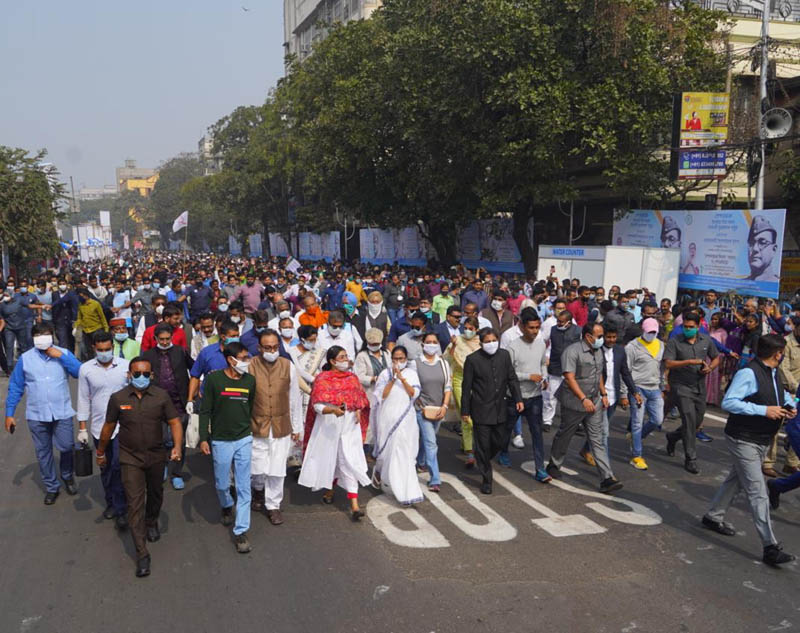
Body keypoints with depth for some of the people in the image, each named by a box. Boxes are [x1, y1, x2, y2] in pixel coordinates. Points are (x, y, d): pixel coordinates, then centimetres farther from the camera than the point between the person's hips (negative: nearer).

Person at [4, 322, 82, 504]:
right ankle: (51, 487, 27)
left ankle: (67, 477, 31)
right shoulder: (25, 359, -1)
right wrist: (9, 414, 1)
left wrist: (61, 356, -21)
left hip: (62, 413, -1)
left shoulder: (64, 353, -3)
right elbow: (15, 388, 3)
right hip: (36, 415, 1)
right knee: (43, 453, 11)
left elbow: (80, 372, -16)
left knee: (66, 447, 1)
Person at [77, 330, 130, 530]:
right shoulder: (86, 369, -2)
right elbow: (84, 399, 4)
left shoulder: (125, 366, -5)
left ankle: (120, 510, -2)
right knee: (105, 468, 15)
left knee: (119, 466, -11)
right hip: (98, 426, 2)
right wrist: (82, 428, 4)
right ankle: (111, 503, 33)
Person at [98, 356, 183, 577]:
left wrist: (178, 446, -24)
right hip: (130, 458, -2)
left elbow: (174, 422, -8)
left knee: (155, 494, 23)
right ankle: (142, 554, -3)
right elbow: (108, 427, 4)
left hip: (156, 456, 2)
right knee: (135, 504, -7)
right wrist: (101, 453, 14)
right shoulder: (118, 398, -9)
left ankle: (152, 523, 54)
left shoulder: (161, 396, -9)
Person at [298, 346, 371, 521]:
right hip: (329, 427, -2)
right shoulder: (322, 379, -5)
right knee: (330, 459, 12)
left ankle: (354, 506, -10)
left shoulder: (352, 377, 9)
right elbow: (317, 406, -12)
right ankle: (330, 490, 41)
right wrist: (333, 410, -30)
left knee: (350, 463, -6)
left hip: (349, 427, 2)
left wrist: (358, 410, -3)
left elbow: (360, 399, 18)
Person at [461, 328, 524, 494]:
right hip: (481, 410, -4)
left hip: (499, 409, 4)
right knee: (483, 446, 2)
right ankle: (486, 480, 14)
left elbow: (512, 379, 9)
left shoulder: (504, 355, 1)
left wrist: (518, 398, -1)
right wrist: (465, 411, -4)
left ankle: (482, 461, 39)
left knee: (501, 440, 11)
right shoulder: (473, 359, -10)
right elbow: (466, 387, -6)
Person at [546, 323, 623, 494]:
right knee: (564, 436, 11)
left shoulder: (598, 351, 10)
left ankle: (607, 479, -3)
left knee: (597, 440, 2)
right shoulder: (572, 352, -17)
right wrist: (584, 399, -29)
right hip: (574, 404, -6)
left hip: (594, 403, 6)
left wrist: (603, 394, 15)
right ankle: (553, 466, 32)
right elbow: (569, 378, -24)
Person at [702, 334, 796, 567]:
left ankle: (713, 517, 39)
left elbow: (782, 395, 27)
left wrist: (789, 406, 3)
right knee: (758, 493, -8)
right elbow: (728, 402, -26)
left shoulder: (773, 374, 8)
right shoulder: (748, 373, -21)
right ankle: (770, 547, -6)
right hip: (743, 440, -10)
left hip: (762, 441, 10)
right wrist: (764, 410, -28)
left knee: (736, 481, 22)